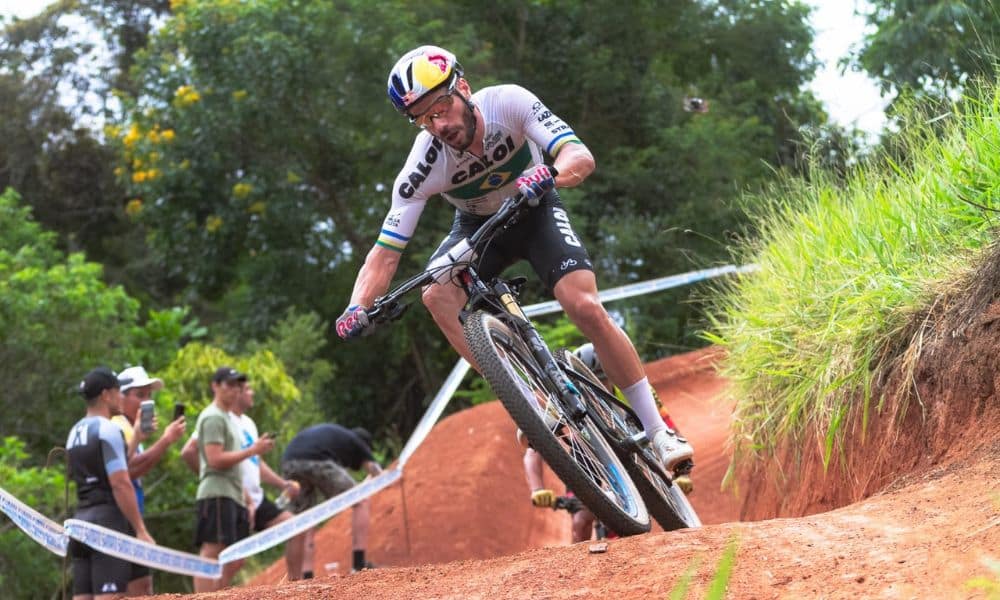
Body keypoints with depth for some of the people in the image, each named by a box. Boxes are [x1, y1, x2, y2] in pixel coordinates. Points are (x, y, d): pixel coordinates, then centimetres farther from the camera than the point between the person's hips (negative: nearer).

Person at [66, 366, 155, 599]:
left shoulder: (75, 432, 17)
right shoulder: (108, 429, -9)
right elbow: (120, 484, -16)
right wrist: (141, 530, -15)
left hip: (81, 519, 8)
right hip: (108, 521, -8)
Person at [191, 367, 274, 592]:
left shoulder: (227, 418, 25)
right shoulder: (213, 417, -7)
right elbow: (215, 459, -17)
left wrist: (245, 497, 22)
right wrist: (252, 450, -14)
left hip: (232, 497, 10)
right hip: (217, 495, -10)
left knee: (234, 561, 9)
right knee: (211, 553, -14)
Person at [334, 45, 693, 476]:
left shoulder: (508, 102, -30)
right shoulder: (423, 167, -28)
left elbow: (581, 157, -38)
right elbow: (386, 253, -26)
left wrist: (551, 174, -61)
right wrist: (358, 308, -44)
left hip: (534, 212, -1)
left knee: (585, 307, -23)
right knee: (437, 296, -29)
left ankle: (658, 433, -11)